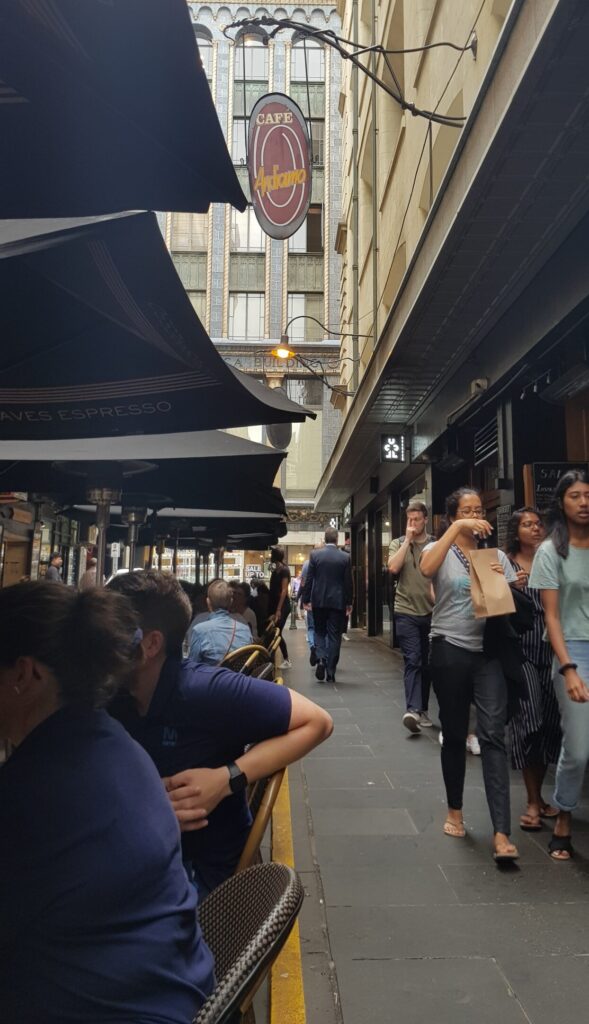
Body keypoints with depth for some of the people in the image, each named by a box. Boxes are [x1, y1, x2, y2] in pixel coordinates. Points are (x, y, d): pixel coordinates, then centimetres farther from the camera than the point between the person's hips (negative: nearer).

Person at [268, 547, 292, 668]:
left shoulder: (284, 570, -13)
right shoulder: (276, 569, 12)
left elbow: (284, 590, -19)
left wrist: (278, 610, -23)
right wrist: (273, 609, 16)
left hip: (282, 606, -9)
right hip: (275, 605, 9)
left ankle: (286, 661, -1)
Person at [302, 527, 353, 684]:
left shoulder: (314, 555, -3)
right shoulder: (345, 557, -3)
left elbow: (309, 579, -2)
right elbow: (348, 582, -1)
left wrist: (305, 600, 6)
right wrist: (349, 603, 8)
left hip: (318, 601, 0)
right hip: (338, 602, 0)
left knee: (319, 632, 16)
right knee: (334, 636, 5)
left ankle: (321, 659, -8)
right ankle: (330, 672, 7)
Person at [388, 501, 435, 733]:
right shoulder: (398, 544, 5)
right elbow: (393, 568, -13)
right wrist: (408, 540, -10)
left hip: (431, 612, 2)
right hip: (406, 612, -1)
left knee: (426, 663, 11)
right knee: (413, 661, -12)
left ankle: (422, 709, 24)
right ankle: (413, 710, -18)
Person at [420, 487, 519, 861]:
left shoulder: (497, 555, 11)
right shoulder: (440, 551, 2)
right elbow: (427, 569, -23)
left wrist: (501, 582, -9)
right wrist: (456, 529, -25)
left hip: (489, 652, 1)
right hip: (450, 651, -1)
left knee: (493, 735, -9)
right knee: (454, 735, 9)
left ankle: (502, 833, -10)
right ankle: (455, 811, 29)